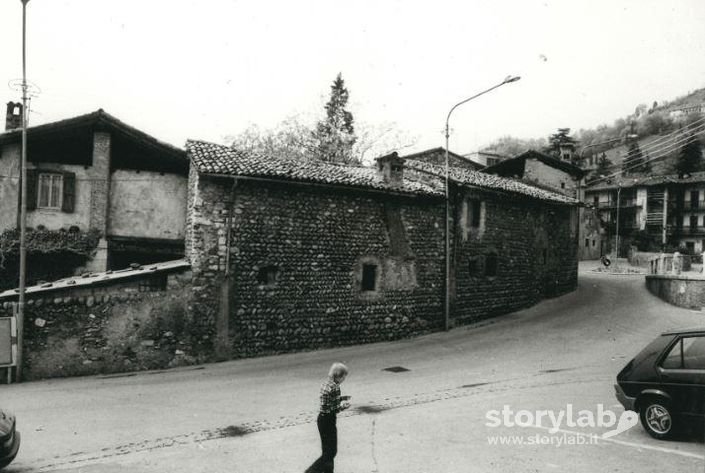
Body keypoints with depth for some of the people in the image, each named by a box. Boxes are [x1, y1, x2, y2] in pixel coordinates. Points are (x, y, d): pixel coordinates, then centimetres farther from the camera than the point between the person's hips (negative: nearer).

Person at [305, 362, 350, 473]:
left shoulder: (325, 384, 5)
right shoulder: (335, 387, -22)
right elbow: (330, 410, -24)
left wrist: (341, 398, 16)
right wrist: (343, 406, -11)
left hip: (321, 419, 9)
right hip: (328, 421, -9)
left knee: (327, 450, 21)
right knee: (330, 452, 3)